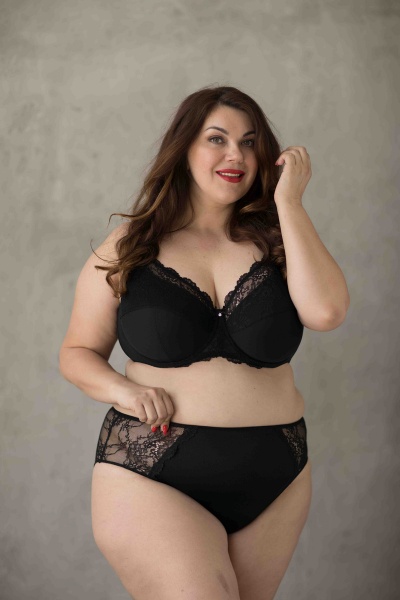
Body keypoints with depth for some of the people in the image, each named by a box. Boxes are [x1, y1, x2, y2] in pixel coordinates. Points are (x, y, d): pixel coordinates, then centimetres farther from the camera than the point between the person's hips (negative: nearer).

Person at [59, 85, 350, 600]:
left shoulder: (275, 243, 5)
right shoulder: (128, 248, 2)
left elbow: (325, 311, -15)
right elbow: (78, 353, 9)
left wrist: (288, 202, -9)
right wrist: (124, 390, -12)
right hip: (153, 480, -2)